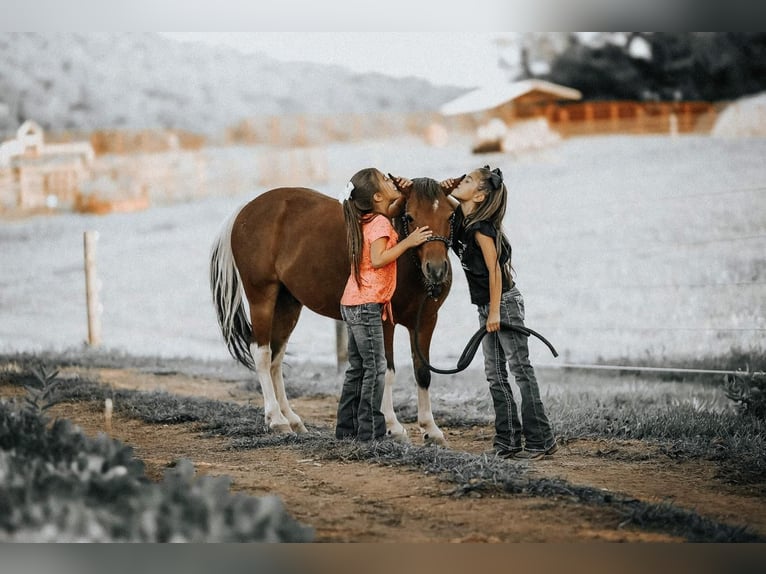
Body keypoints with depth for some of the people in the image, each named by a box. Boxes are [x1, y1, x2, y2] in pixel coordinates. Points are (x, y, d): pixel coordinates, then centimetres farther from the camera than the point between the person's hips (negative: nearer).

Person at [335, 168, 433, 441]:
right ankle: (370, 430, -6)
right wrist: (407, 242, -21)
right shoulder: (380, 223, -14)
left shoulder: (370, 219, 12)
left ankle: (346, 428, 16)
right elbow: (378, 259, -26)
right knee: (375, 367, -6)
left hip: (352, 304, 9)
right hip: (366, 306, -9)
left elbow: (392, 210, 33)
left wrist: (402, 195, 15)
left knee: (357, 368, 13)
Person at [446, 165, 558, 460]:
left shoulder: (481, 229, -21)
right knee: (495, 375, 8)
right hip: (486, 307, 9)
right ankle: (508, 440, 10)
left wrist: (495, 313, -20)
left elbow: (494, 270, -20)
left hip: (504, 302, -9)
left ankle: (540, 440, -4)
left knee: (521, 371, -6)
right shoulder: (462, 215, 4)